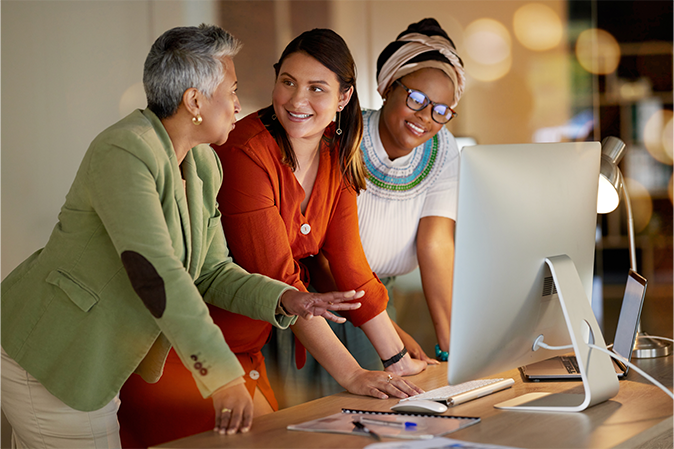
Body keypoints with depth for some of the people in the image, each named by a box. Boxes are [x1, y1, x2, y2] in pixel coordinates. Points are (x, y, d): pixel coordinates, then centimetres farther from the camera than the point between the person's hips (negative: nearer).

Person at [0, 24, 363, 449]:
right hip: (48, 361, -9)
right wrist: (223, 375, -33)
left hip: (95, 365, 9)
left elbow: (211, 271, 8)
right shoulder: (124, 152, -24)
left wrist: (285, 299, -11)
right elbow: (154, 271, -32)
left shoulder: (204, 164, 5)